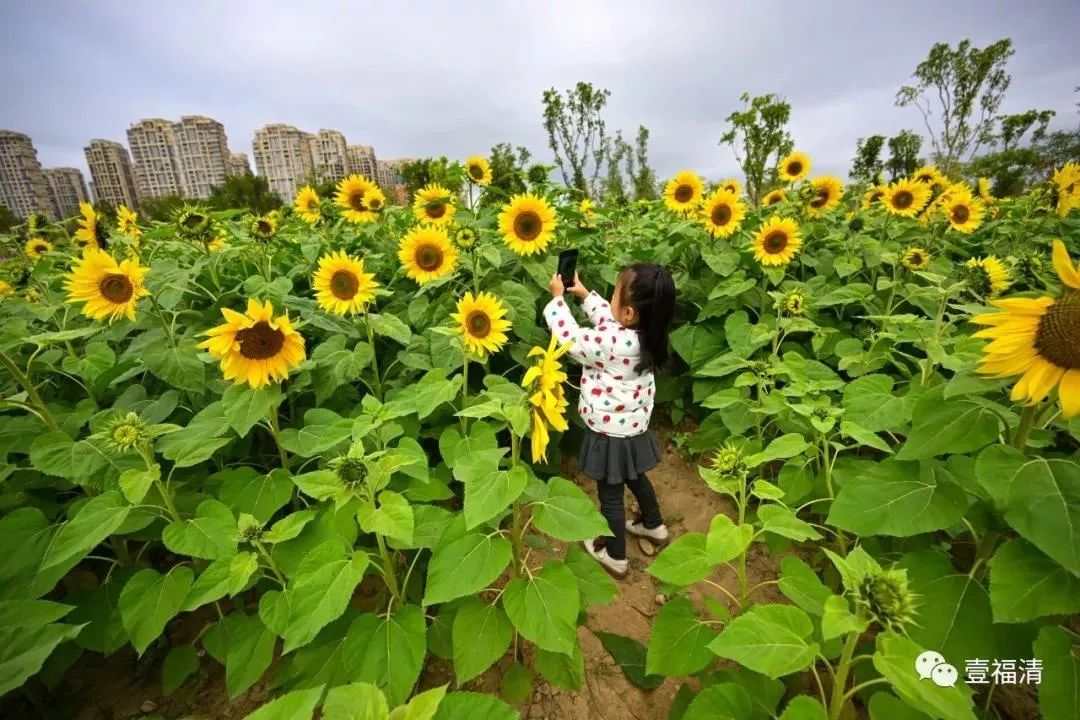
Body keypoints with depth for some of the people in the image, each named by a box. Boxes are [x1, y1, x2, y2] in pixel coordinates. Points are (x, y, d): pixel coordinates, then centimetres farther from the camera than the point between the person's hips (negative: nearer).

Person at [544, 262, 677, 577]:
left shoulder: (614, 344, -33)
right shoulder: (644, 333, -8)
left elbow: (570, 338, -20)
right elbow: (609, 319, 10)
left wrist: (558, 298, -8)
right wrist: (585, 294, 14)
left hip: (611, 435, -8)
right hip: (634, 428, 8)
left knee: (610, 495, 13)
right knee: (636, 479, 31)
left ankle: (615, 556, 35)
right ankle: (654, 526, 54)